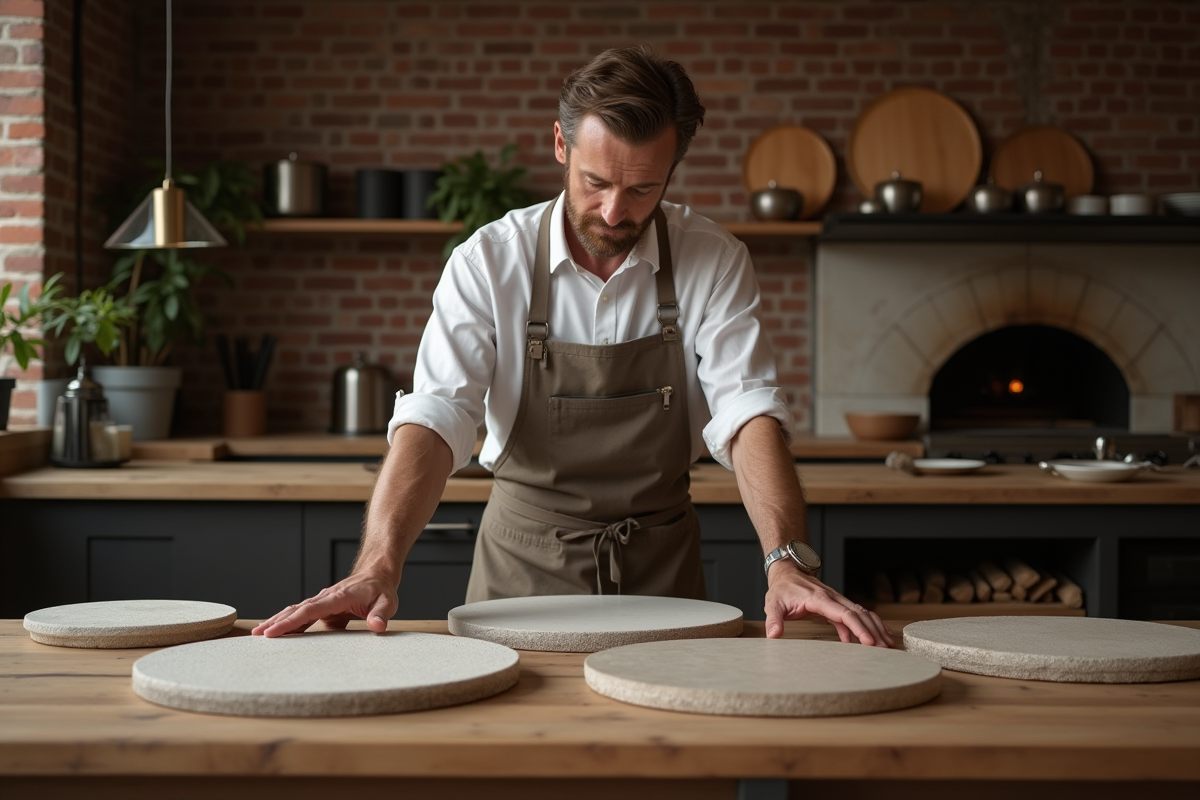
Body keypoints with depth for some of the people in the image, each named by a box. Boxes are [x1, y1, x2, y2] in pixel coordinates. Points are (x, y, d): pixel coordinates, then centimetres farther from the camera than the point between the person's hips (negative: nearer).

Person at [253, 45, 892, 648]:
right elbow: (436, 418, -19)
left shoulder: (714, 262, -7)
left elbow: (747, 413, -15)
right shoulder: (488, 261, -10)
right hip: (524, 560, 0)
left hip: (660, 564, 1)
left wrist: (786, 562, -32)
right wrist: (377, 569, -34)